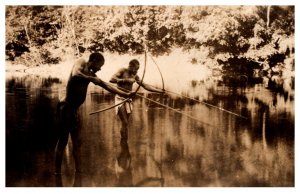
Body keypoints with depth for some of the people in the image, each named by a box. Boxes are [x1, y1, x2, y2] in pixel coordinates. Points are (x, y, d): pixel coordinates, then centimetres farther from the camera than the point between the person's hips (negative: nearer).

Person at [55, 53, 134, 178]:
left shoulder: (90, 74, 19)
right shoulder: (81, 63, -4)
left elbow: (106, 85, 21)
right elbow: (75, 74, -27)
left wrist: (126, 94, 19)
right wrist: (91, 79, -21)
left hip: (73, 110, 9)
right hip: (66, 108, -9)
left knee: (76, 142, 9)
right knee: (63, 141, -5)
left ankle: (78, 170, 12)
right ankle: (58, 172, 0)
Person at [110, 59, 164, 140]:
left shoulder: (135, 76, 11)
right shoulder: (123, 71, -6)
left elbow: (145, 85, 13)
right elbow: (112, 79, -20)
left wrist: (159, 91, 8)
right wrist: (126, 80, -22)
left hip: (128, 100, 6)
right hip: (120, 99, -6)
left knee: (125, 124, 8)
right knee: (125, 123, -13)